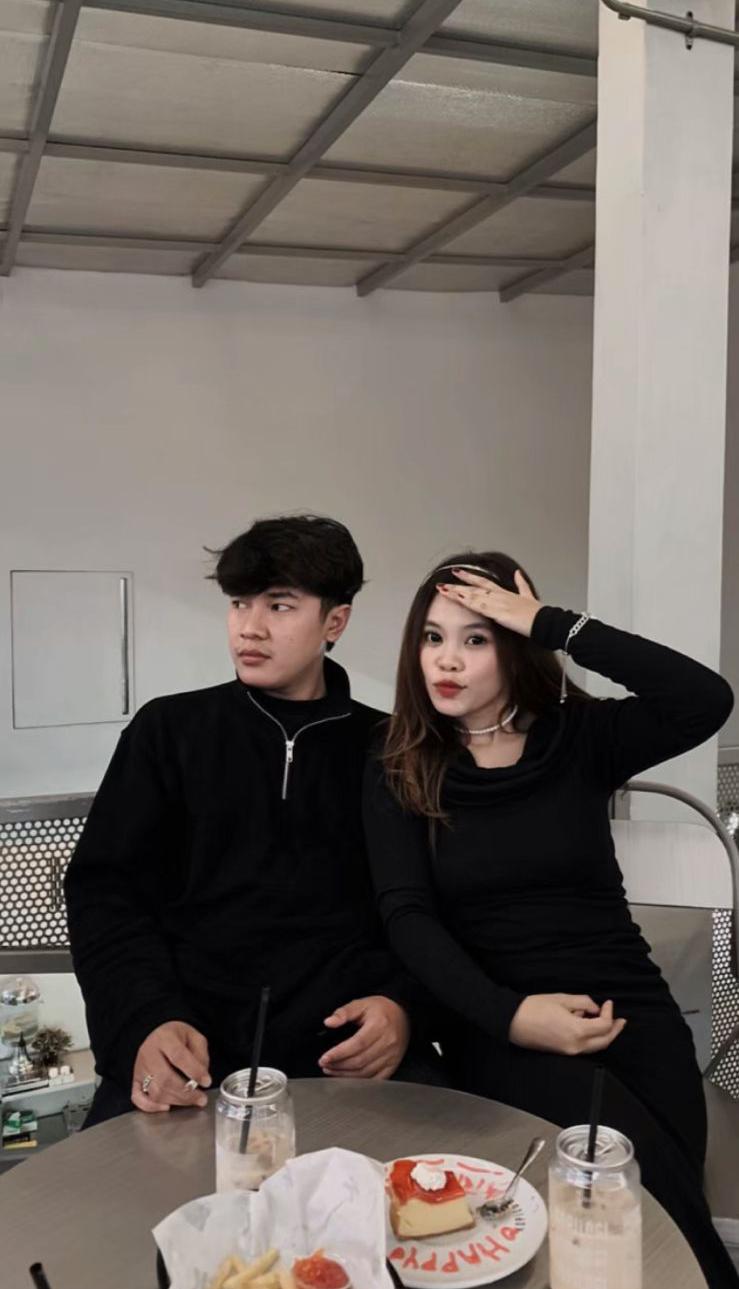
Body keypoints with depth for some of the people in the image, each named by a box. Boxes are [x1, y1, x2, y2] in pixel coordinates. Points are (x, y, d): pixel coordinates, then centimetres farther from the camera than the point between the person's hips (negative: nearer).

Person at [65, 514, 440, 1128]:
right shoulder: (168, 730, 10)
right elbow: (106, 889, 5)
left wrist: (401, 1001, -11)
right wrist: (148, 1020, -12)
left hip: (348, 1043, 1)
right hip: (193, 1045, 0)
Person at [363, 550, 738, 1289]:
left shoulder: (578, 738, 4)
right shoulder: (396, 775, 4)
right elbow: (407, 918, -5)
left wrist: (552, 624, -15)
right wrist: (507, 1015, -20)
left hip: (629, 1012, 1)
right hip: (500, 1029, -1)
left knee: (656, 1215, -18)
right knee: (645, 1189, -24)